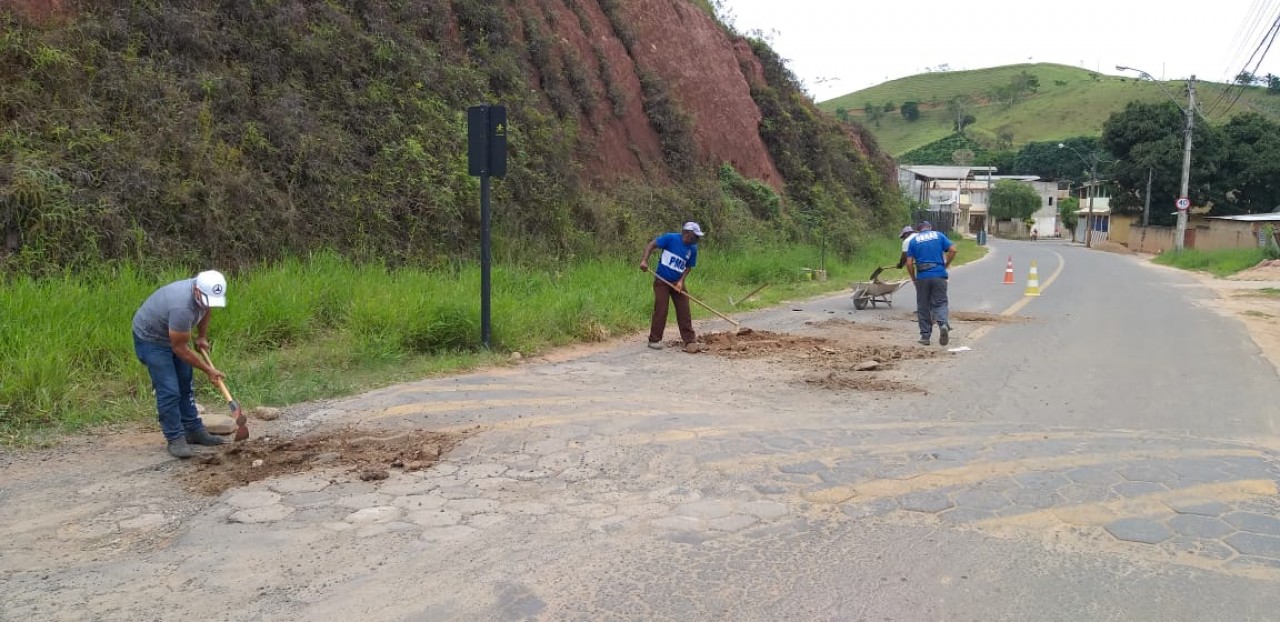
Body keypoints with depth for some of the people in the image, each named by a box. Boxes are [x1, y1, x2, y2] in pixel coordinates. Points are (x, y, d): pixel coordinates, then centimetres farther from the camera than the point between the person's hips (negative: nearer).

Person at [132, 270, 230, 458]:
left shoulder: (204, 293, -16)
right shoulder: (182, 307, -40)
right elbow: (180, 349, -28)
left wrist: (202, 337, 11)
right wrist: (208, 370, -20)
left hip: (172, 335, 9)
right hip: (150, 338, -9)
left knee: (185, 385, 13)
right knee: (169, 391, -12)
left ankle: (194, 430, 22)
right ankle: (175, 439, -3)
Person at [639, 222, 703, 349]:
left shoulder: (693, 248, -1)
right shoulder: (670, 238, -16)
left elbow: (688, 267, 7)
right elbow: (651, 245, -13)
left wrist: (681, 281, -8)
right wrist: (644, 260, -26)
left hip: (677, 282, 5)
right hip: (662, 281, -5)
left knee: (684, 310, 3)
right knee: (660, 310, -4)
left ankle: (689, 339, 10)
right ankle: (654, 340, 7)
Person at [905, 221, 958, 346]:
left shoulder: (914, 240, 8)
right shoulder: (939, 235, 8)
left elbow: (909, 263, 2)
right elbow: (952, 250, -2)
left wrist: (913, 278, 12)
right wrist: (946, 265, 10)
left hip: (922, 277, 0)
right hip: (939, 275, 0)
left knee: (923, 307, 8)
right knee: (940, 303, 5)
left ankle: (925, 336, 10)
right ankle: (943, 324, -23)